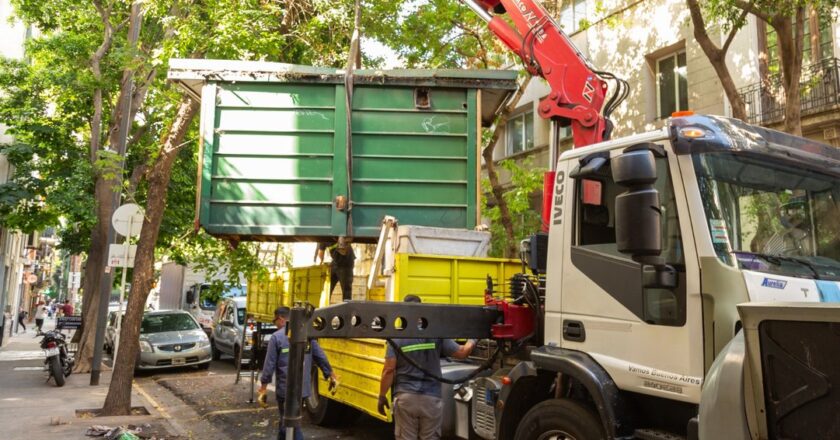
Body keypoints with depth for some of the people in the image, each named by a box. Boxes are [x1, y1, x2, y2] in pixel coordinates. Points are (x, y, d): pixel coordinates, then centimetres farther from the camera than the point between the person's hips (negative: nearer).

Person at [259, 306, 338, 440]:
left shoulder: (276, 337, -10)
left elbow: (269, 365, -10)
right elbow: (320, 356, 6)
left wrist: (263, 386, -2)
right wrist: (330, 374, 15)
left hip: (285, 389, -6)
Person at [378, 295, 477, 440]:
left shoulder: (396, 338, -5)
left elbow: (389, 370, -9)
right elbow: (461, 353, 3)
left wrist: (382, 396, 1)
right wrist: (472, 341, 24)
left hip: (405, 397, -1)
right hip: (431, 398, 1)